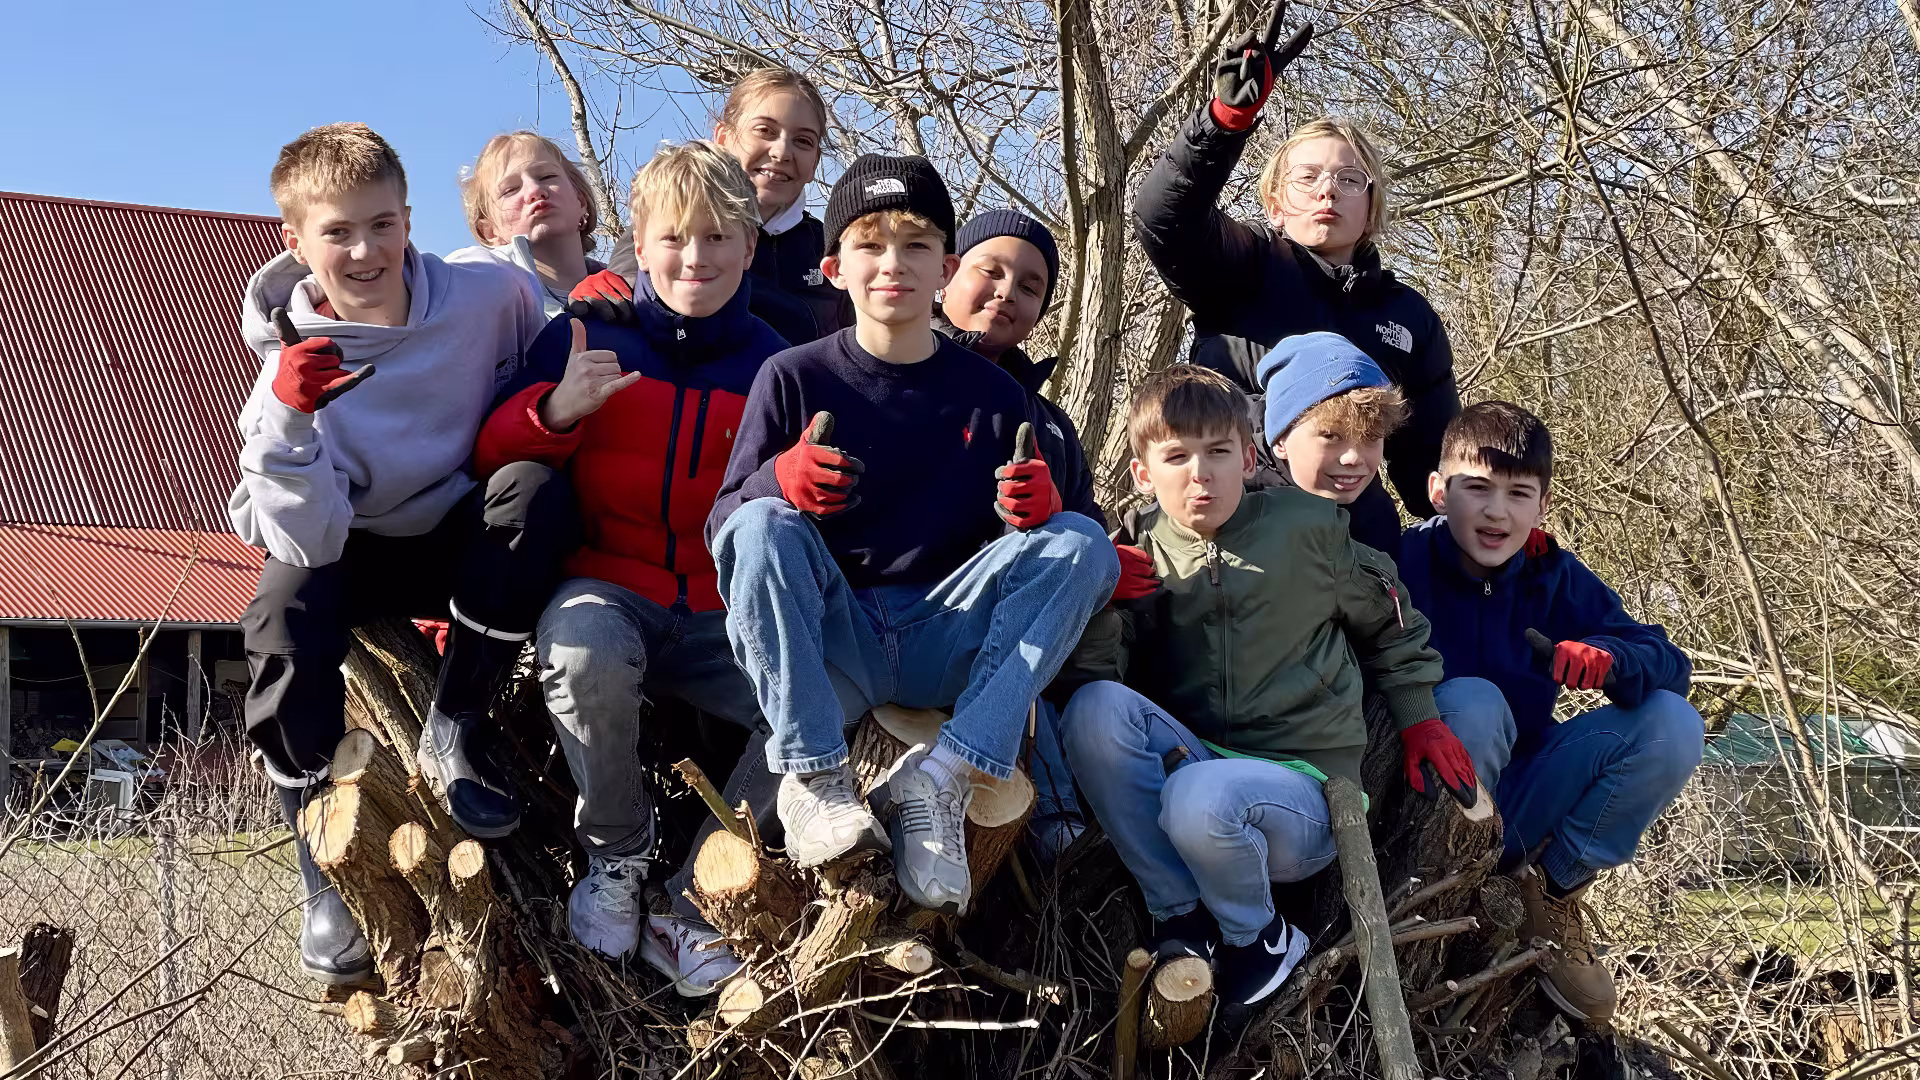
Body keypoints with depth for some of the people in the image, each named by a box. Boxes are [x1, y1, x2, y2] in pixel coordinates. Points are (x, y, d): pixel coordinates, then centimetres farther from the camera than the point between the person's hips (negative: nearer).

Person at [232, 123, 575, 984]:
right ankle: (325, 868, -17)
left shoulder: (489, 297, -14)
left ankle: (453, 736, -19)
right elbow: (310, 541, -29)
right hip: (357, 557, -1)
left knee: (536, 492, -30)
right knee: (286, 609, -34)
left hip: (464, 538, 2)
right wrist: (288, 417, -41)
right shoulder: (297, 367, -20)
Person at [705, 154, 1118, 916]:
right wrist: (780, 480, -24)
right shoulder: (794, 379, 1)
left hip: (943, 645, 2)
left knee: (1081, 543, -18)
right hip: (827, 648, -2)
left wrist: (1035, 506, -15)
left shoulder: (992, 395, 7)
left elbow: (1017, 536, 10)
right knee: (762, 527, -29)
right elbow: (722, 525, -1)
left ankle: (945, 776, -25)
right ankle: (812, 776, -28)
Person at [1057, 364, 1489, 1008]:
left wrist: (1420, 718, 14)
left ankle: (1258, 937, -2)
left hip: (1303, 786, -3)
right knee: (1095, 710, -27)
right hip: (1188, 757, 3)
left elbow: (1387, 619, 17)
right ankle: (1181, 918, -11)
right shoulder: (1143, 553, 6)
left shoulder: (1307, 527, 2)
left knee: (1200, 799, -38)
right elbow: (1097, 668, -8)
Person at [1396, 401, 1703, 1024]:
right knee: (1471, 701, -34)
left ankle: (1551, 890, 0)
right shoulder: (1406, 564, -14)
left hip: (1516, 809, 5)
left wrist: (1608, 659, -29)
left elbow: (1670, 666, -8)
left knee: (1672, 725, -13)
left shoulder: (1556, 578, -1)